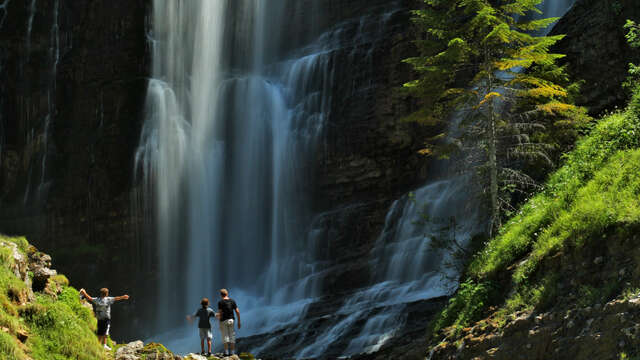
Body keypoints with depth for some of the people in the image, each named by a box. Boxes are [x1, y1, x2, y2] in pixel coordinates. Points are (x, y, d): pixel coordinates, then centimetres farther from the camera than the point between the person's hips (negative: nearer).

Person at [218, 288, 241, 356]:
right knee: (232, 336, 7)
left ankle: (226, 352, -5)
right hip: (231, 320, 3)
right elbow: (237, 311, 2)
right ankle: (232, 352, 5)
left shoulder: (220, 302, -5)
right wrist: (239, 322, 7)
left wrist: (220, 324, -8)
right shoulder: (232, 301, 6)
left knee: (225, 336, 1)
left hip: (224, 321, -3)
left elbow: (220, 313, -11)